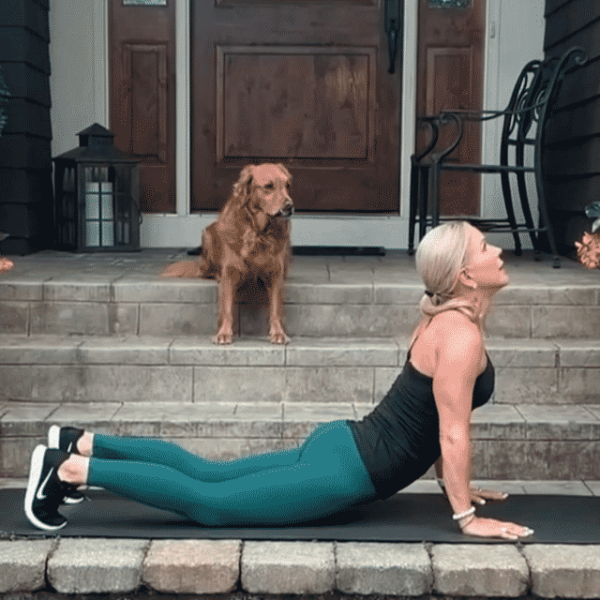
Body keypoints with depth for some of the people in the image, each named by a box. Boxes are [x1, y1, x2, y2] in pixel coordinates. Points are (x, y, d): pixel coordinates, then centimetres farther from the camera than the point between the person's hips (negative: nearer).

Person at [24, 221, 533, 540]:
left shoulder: (450, 318, 12)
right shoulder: (461, 332, -20)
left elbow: (434, 421, 20)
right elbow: (453, 432, -21)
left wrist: (455, 484, 21)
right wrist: (467, 517, -15)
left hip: (343, 449, 9)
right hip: (346, 470, -9)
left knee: (206, 473, 15)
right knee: (207, 502, -3)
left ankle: (82, 444, 19)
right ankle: (74, 469, -1)